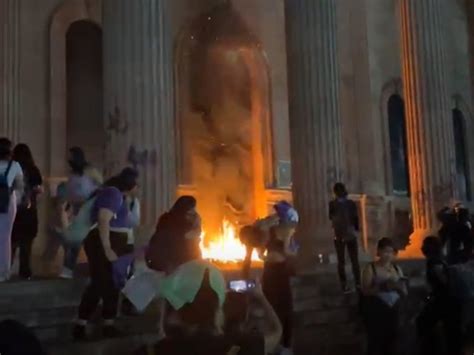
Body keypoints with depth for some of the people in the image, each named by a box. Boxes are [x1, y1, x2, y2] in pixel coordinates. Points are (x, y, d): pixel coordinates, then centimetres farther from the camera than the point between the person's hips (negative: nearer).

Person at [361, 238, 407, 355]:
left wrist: (399, 286, -15)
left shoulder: (397, 268, 6)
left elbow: (405, 292, 8)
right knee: (376, 341, -5)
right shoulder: (370, 268, -7)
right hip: (375, 311, -5)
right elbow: (365, 290, -13)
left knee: (391, 341, 11)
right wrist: (382, 287, -27)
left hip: (393, 310, 5)